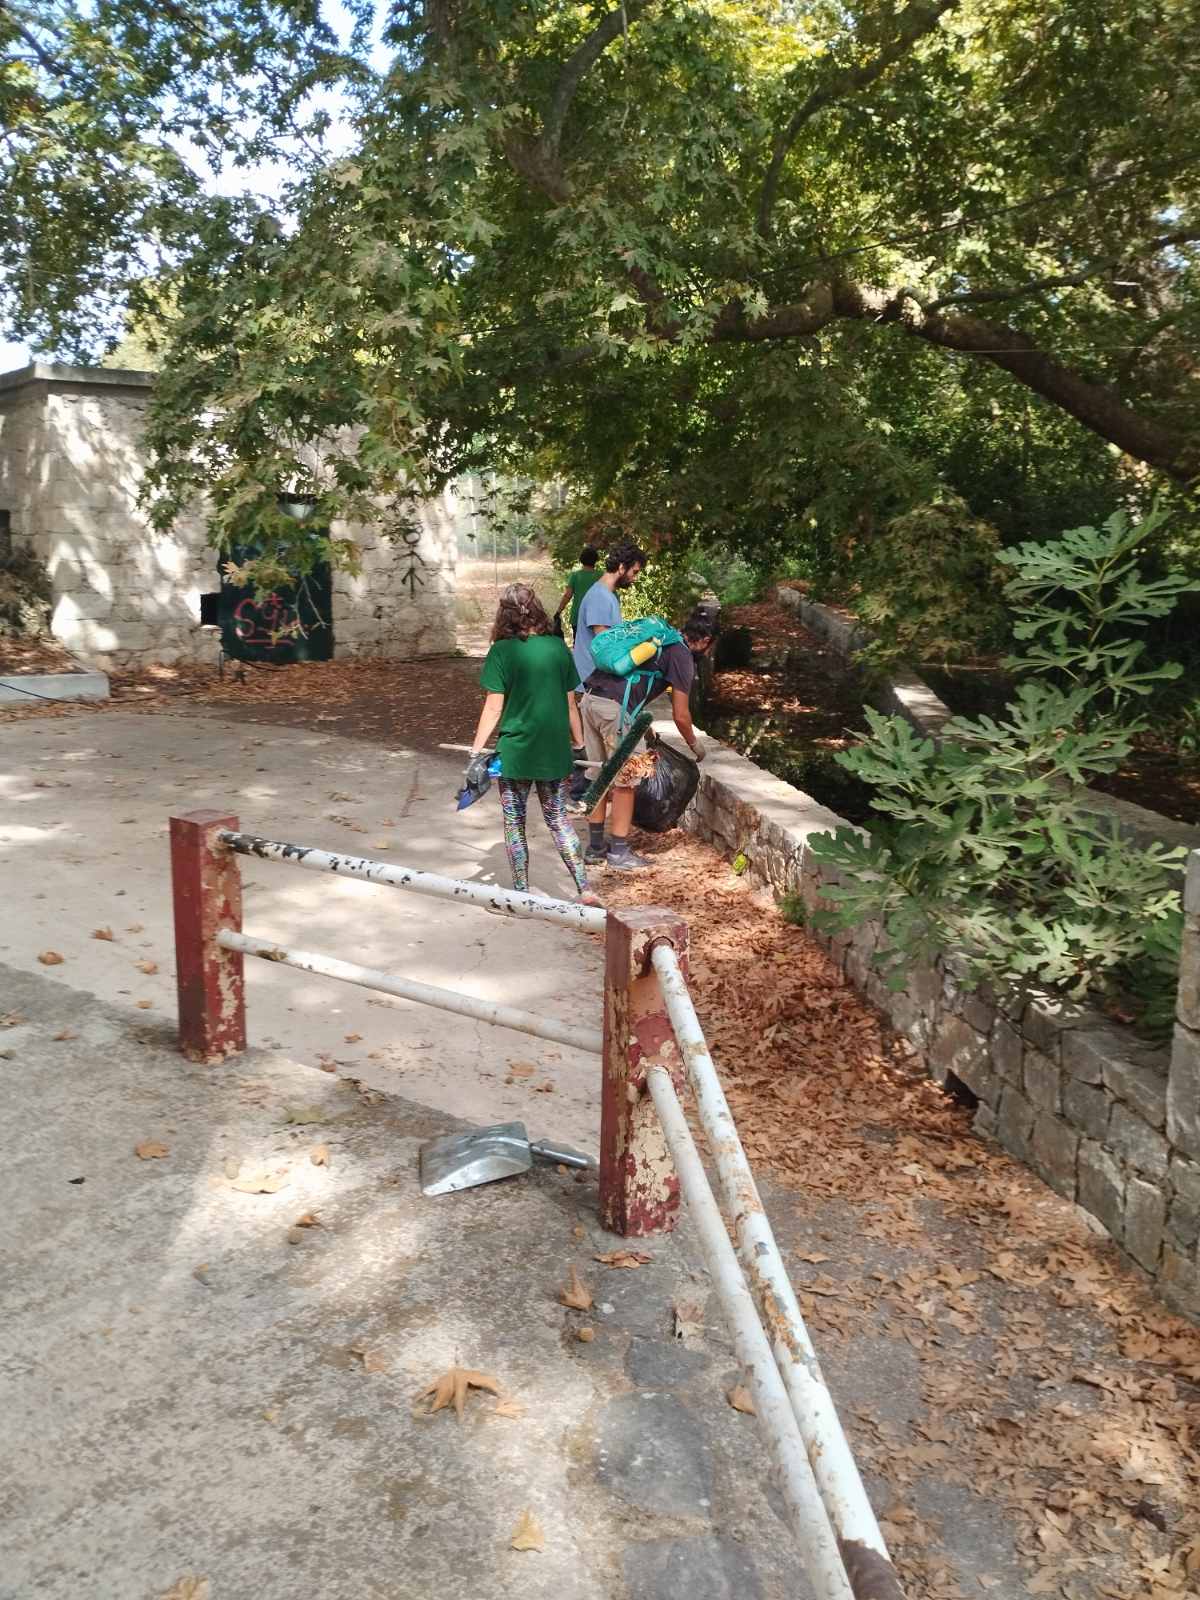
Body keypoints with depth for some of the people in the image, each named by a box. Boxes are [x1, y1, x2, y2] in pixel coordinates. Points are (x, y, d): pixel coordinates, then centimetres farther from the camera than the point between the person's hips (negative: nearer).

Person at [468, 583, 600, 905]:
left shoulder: (503, 651, -9)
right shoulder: (558, 647, 1)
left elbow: (493, 708, -10)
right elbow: (570, 703, 6)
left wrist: (477, 750, -4)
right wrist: (580, 745, 16)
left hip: (516, 751, -4)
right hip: (554, 750, 4)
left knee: (514, 822, 11)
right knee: (558, 819, 16)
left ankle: (522, 894, 16)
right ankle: (585, 889, 10)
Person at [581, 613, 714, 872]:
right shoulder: (682, 657, 2)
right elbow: (680, 716, 0)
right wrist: (695, 744, 18)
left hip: (590, 698, 8)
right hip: (615, 708, -8)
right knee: (625, 780, 3)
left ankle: (595, 848, 25)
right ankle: (619, 854, 10)